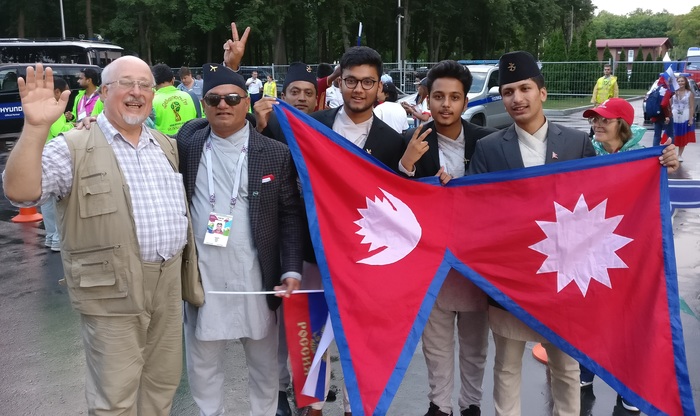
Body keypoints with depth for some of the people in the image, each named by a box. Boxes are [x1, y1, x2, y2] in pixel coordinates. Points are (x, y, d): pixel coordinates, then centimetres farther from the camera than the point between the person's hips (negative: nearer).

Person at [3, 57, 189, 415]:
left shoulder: (166, 146, 12)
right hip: (112, 290, -5)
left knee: (163, 383, 19)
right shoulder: (75, 148, -8)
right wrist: (35, 128, -32)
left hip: (168, 284, 6)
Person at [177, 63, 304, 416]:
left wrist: (291, 270, -10)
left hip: (256, 277, -1)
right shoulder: (187, 144, 1)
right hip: (201, 276, 2)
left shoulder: (276, 154, -3)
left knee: (264, 363, 15)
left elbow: (290, 216, -2)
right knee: (202, 363, 15)